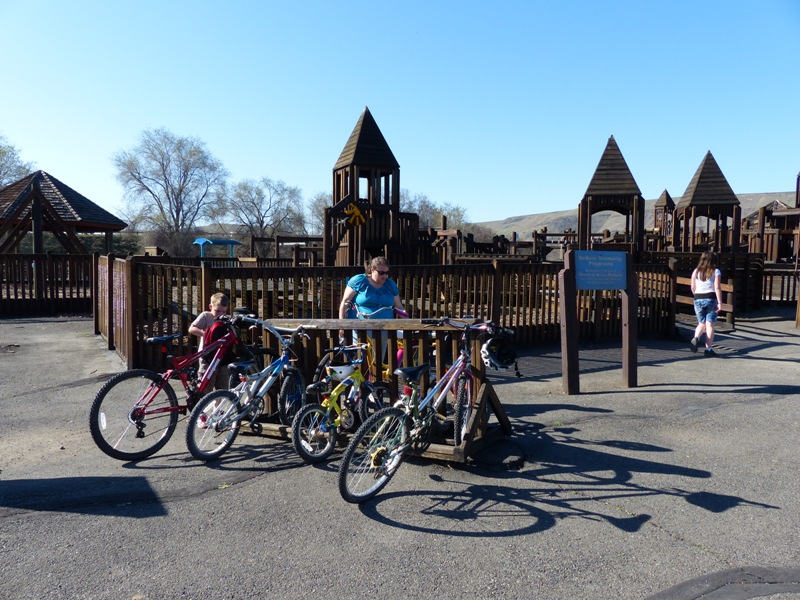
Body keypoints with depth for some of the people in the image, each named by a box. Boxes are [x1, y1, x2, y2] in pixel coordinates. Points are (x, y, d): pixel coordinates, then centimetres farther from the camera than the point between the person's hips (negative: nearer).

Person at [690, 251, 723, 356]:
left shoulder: (696, 272, 6)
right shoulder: (716, 271, -3)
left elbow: (693, 288, 7)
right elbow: (717, 288, -10)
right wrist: (720, 302, -10)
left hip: (698, 300, 3)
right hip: (711, 299, -3)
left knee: (701, 323, 15)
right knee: (710, 325, 2)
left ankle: (696, 338, -14)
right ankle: (708, 349, 2)